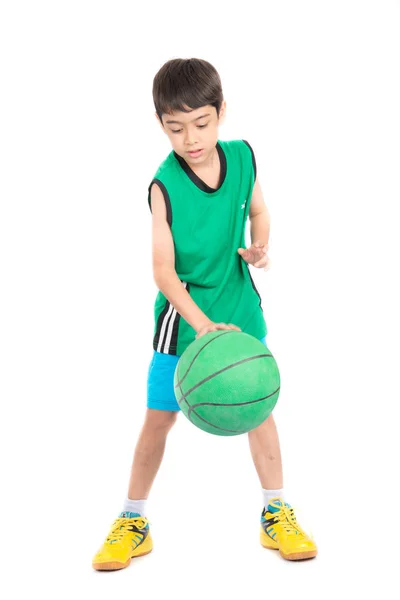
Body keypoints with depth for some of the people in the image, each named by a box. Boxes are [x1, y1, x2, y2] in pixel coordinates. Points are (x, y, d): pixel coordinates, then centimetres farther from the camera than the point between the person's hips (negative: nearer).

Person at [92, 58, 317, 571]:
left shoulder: (242, 157, -8)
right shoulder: (164, 186, -19)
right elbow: (163, 271, -20)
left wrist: (259, 247, -11)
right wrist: (202, 325, -32)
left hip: (240, 311, 3)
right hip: (183, 319, -3)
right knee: (159, 416, 3)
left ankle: (276, 514, 23)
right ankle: (133, 521, 20)